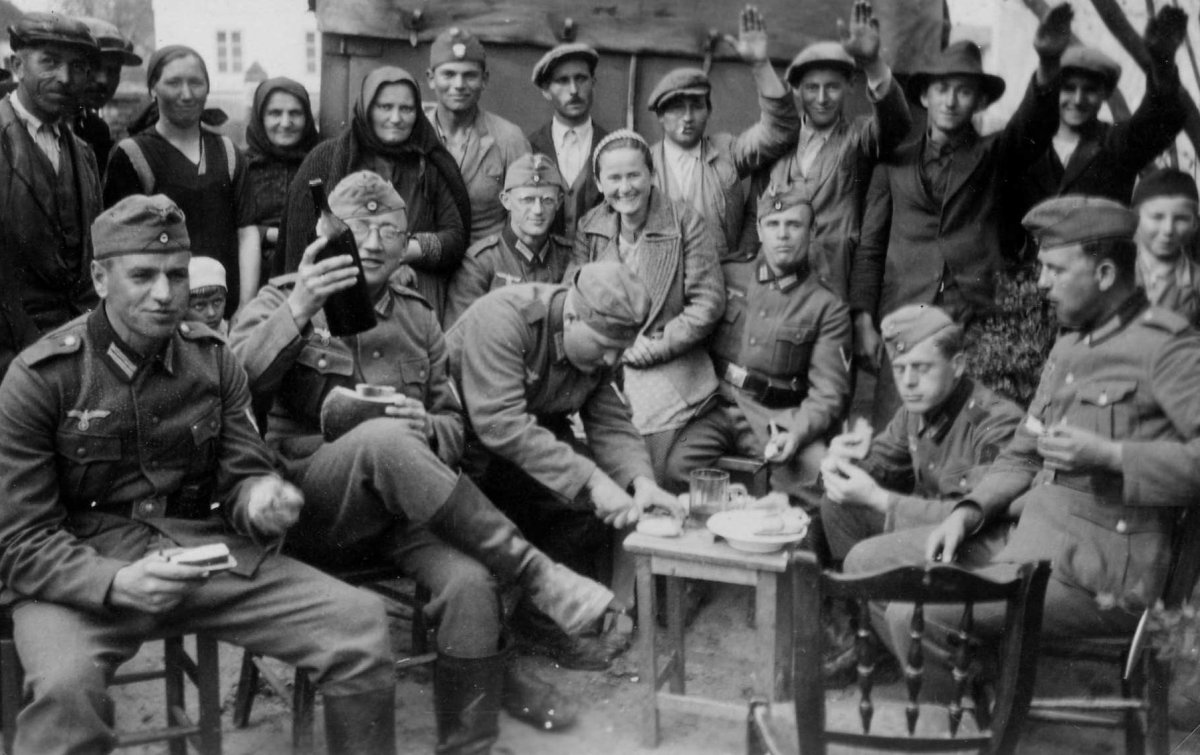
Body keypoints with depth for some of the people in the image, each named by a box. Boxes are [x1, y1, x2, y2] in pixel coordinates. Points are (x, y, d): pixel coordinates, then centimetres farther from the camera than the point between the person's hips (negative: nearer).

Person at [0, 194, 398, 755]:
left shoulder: (213, 359, 6)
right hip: (83, 572, -4)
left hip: (206, 555, 4)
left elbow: (241, 476, 11)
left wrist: (260, 498, -15)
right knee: (64, 685, -37)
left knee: (361, 622, -13)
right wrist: (115, 582, -26)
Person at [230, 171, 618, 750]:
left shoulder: (418, 319, 17)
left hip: (399, 508, 3)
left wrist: (426, 429, -6)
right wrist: (298, 310, -23)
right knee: (384, 438, -35)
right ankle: (536, 575, -26)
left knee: (471, 584, -29)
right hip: (306, 508, -3)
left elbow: (454, 425, 18)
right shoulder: (281, 302, 7)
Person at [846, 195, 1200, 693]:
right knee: (866, 562, 5)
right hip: (1026, 535, 9)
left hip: (1098, 572, -9)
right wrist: (968, 512, 4)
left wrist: (1108, 456, -24)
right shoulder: (1069, 344, 18)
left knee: (917, 612, -22)